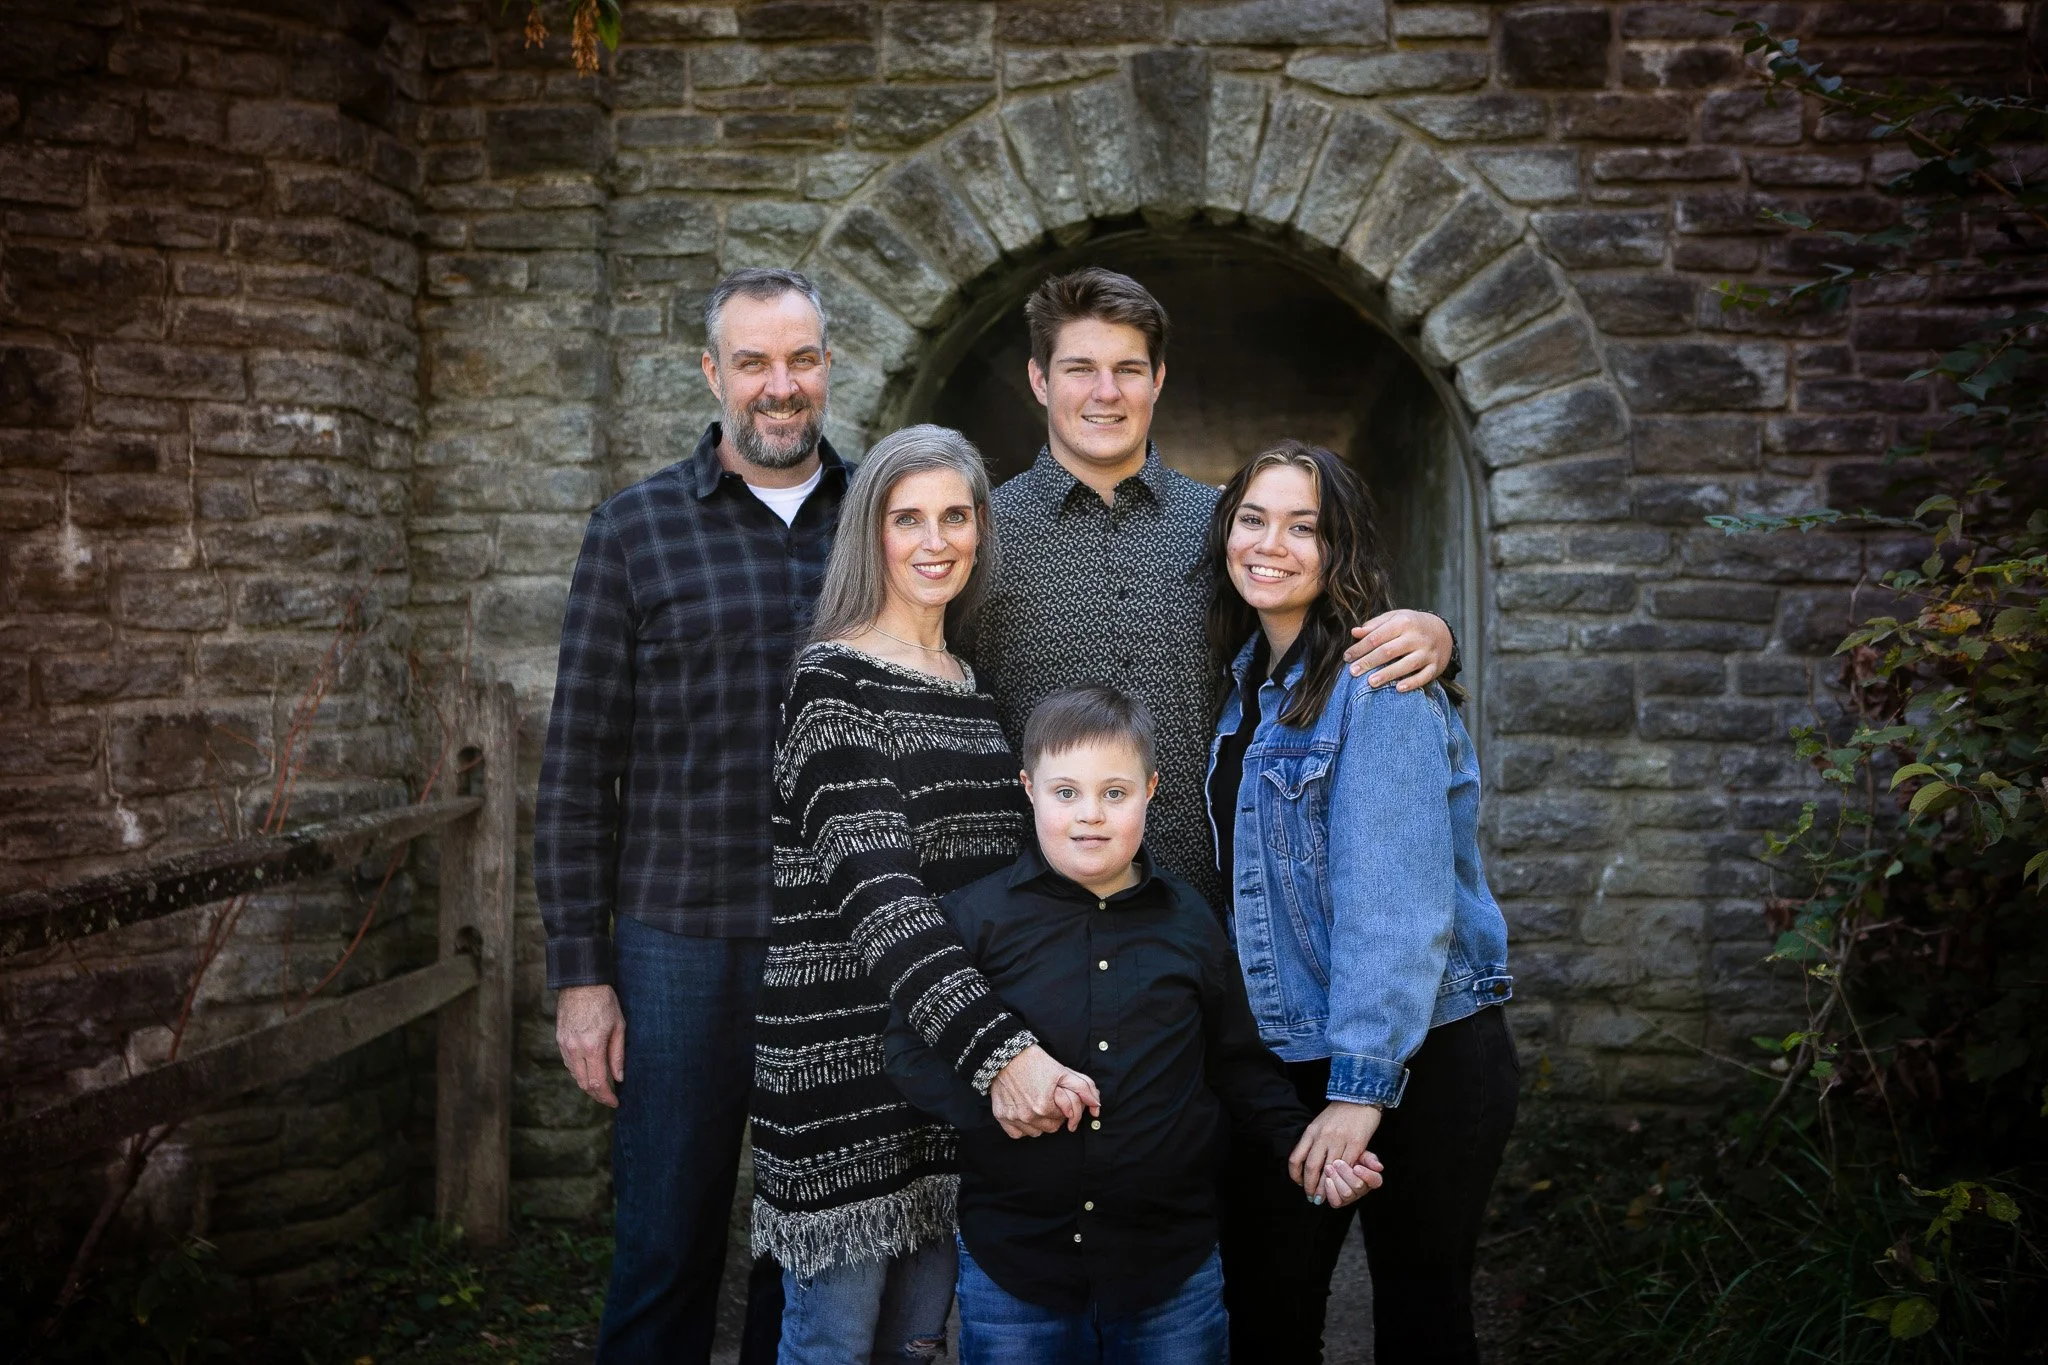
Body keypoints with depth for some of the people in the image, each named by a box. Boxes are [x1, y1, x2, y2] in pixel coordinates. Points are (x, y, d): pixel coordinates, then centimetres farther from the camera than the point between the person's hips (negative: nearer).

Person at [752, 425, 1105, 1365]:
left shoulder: (974, 688, 12)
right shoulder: (834, 682, -11)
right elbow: (875, 888, -23)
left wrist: (1021, 1052, 9)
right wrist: (1000, 1049, -33)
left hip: (965, 1066, 7)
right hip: (849, 1068, -7)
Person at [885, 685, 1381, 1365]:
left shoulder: (1192, 920, 5)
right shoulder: (977, 915, -2)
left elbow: (1239, 1065, 11)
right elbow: (910, 1047, -6)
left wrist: (1303, 1148, -1)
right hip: (1010, 1262, -1)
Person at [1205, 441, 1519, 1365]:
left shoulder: (1380, 682, -16)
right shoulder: (1248, 681, 7)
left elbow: (1396, 896, -22)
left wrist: (1364, 1081, -24)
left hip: (1418, 1063, -7)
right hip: (1280, 1061, 7)